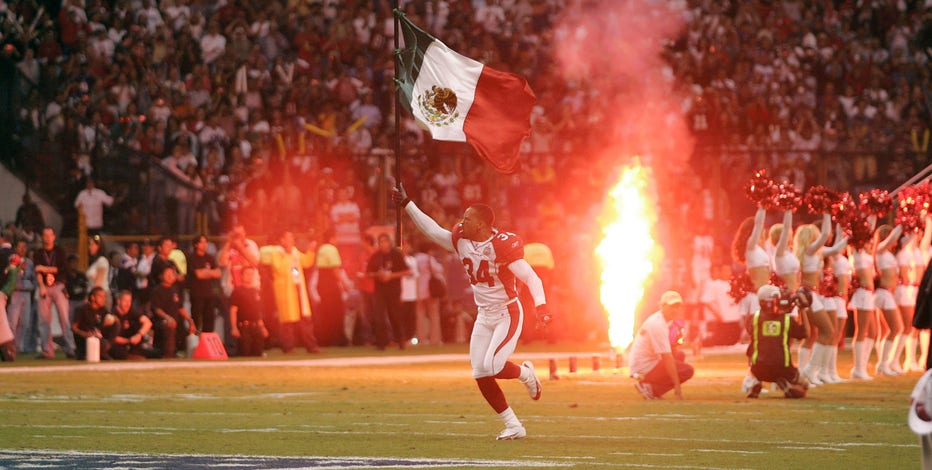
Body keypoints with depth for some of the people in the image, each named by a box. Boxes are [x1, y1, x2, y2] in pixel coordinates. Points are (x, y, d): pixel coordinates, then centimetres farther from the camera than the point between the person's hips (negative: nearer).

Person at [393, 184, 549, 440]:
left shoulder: (502, 246, -22)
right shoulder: (461, 240, -1)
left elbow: (530, 277, -24)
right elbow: (433, 231, 11)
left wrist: (540, 305, -39)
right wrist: (407, 205, 9)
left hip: (508, 314, -7)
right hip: (484, 316, 7)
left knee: (492, 366, -20)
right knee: (481, 374, 1)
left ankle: (525, 373, 14)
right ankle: (513, 426, 10)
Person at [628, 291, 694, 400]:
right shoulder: (658, 325, -21)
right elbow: (667, 358, -25)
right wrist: (677, 386, -26)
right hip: (644, 369, -10)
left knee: (680, 356, 21)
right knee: (687, 370, -14)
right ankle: (651, 388, -11)